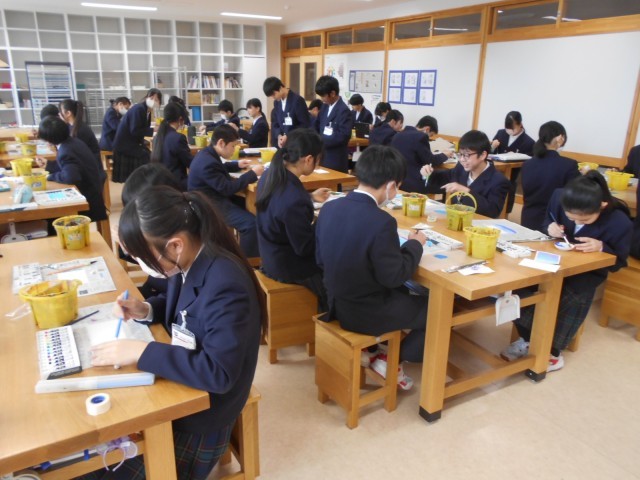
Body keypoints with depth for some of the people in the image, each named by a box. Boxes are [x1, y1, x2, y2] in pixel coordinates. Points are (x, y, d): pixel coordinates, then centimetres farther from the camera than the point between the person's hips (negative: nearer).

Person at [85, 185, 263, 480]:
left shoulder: (225, 286, -33)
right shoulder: (188, 263, -8)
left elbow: (219, 373, -35)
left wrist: (141, 352, -33)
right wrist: (144, 310, -7)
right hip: (177, 384, 7)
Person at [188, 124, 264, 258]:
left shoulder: (207, 153, 4)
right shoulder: (208, 162, -27)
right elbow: (228, 188, -25)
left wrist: (237, 165, 13)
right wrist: (252, 173, -18)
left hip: (213, 197, 11)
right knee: (251, 222, -23)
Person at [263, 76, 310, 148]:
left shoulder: (297, 100, -10)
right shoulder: (277, 102, 11)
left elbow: (305, 124, -11)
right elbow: (274, 122, 15)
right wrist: (279, 135, -7)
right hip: (282, 143, 6)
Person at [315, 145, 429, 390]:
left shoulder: (329, 208, -6)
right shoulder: (381, 221, -28)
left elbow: (321, 260, 3)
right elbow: (394, 276, -19)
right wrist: (415, 245, -4)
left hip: (337, 303, 8)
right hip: (367, 313, -7)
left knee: (403, 293, 32)